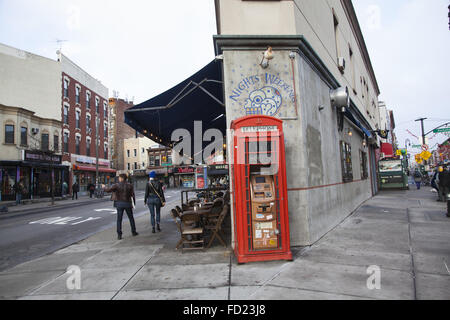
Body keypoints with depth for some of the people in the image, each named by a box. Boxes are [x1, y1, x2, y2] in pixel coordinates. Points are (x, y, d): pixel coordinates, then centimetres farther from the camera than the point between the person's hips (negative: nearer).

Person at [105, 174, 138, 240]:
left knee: (119, 219, 4)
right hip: (128, 204, 1)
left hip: (119, 204, -1)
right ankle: (134, 232, 23)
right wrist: (134, 203, 4)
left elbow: (108, 190, -8)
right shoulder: (130, 185, -2)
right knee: (131, 218, 15)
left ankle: (119, 235, 0)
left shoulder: (117, 185, -7)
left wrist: (104, 187, 13)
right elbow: (133, 195, -4)